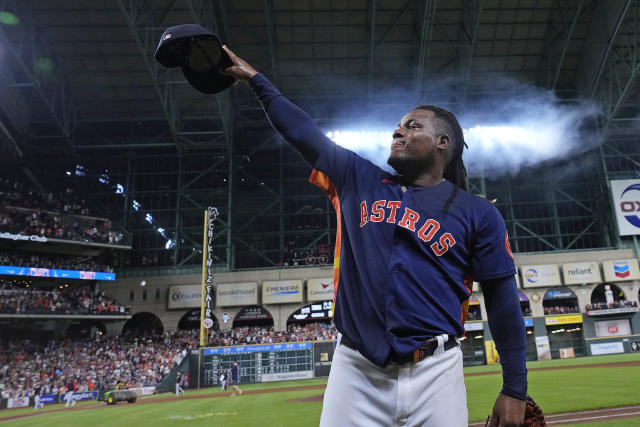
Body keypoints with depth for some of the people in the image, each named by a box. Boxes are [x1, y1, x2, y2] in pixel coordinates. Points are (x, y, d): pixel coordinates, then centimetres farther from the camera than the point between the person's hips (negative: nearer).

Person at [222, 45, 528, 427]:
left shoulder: (478, 214, 3)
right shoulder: (359, 180, 10)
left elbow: (503, 299, 3)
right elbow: (303, 131, 15)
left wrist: (515, 389, 2)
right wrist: (255, 78, 19)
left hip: (434, 373, -1)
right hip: (356, 371, 2)